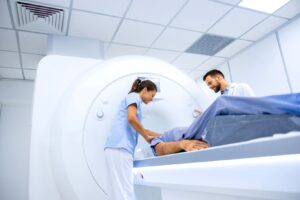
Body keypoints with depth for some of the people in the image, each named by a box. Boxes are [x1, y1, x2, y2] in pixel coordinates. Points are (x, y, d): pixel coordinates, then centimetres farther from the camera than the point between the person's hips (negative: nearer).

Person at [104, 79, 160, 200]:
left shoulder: (135, 100, 29)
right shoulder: (134, 96, 3)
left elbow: (138, 129, 35)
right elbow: (131, 118, -16)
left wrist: (161, 135, 34)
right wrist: (147, 137, -3)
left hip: (118, 148, 9)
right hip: (119, 147, -9)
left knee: (119, 190, 5)